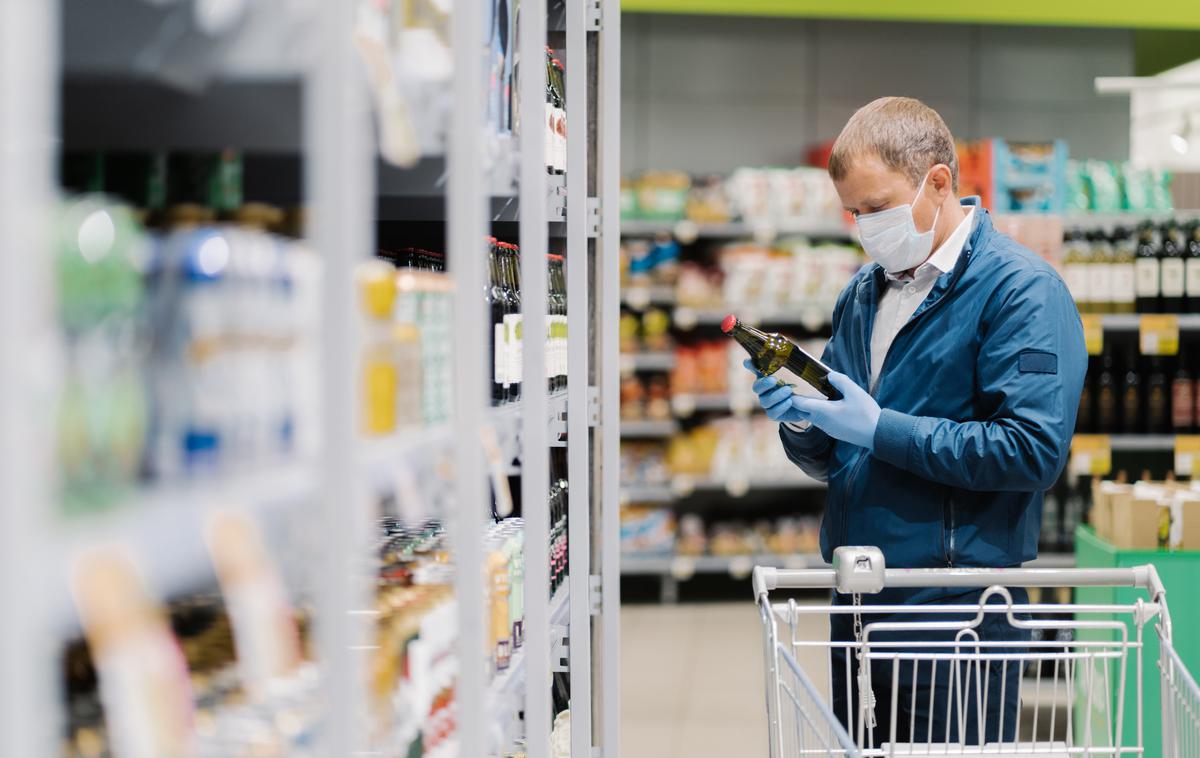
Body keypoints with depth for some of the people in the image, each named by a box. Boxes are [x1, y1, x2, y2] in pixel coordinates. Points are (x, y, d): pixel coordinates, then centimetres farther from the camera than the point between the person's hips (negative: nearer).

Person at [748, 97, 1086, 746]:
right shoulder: (863, 293, 14)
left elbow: (1033, 450, -20)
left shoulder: (1021, 291, -9)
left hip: (957, 608, -7)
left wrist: (880, 430, -18)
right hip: (854, 608, 7)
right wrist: (802, 426, -6)